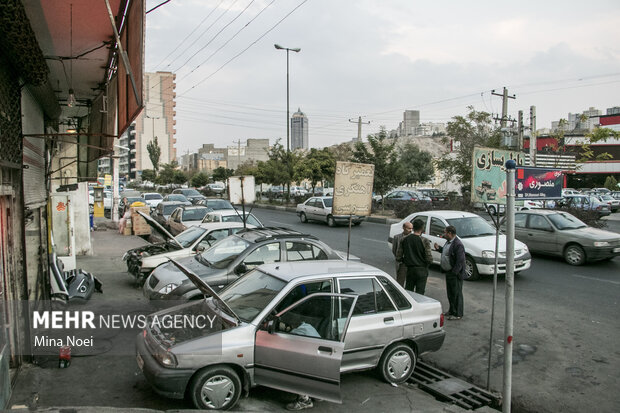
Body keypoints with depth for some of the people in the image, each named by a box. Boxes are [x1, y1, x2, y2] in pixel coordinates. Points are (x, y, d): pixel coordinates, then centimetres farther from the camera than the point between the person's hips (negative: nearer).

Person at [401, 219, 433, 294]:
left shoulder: (405, 239, -1)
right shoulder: (425, 241, -13)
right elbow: (429, 258, -14)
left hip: (410, 269, 4)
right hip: (421, 270, -3)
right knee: (419, 293, 3)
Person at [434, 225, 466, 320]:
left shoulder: (458, 244, -22)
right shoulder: (448, 242, 8)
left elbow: (460, 261, -23)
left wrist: (454, 273, -23)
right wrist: (439, 248, 10)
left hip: (455, 274, -10)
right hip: (448, 272, 10)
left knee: (456, 294, 2)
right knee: (450, 293, 19)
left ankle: (458, 314, 13)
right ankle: (451, 311, 34)